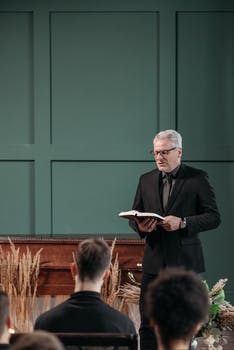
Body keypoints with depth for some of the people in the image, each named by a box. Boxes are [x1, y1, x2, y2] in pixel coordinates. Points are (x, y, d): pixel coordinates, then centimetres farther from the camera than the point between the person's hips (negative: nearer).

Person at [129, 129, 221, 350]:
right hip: (154, 261, 3)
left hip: (184, 261, -3)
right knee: (148, 321, 2)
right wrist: (140, 226, -8)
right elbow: (135, 215, 16)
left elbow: (213, 217, -5)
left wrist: (183, 222, -19)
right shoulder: (146, 180, 11)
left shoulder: (197, 179, -3)